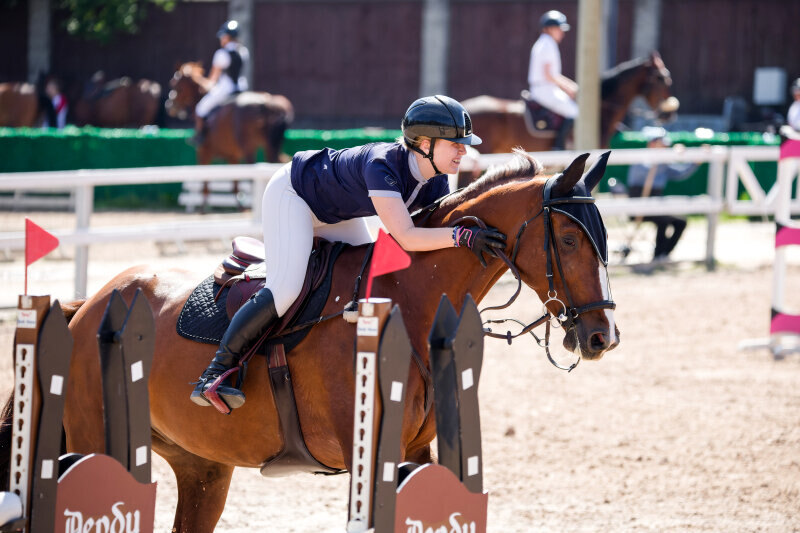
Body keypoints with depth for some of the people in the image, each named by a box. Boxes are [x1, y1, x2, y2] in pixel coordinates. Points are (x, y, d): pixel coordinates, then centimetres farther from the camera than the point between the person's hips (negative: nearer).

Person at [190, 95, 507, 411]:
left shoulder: (435, 183, -16)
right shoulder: (382, 164, -40)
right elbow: (405, 238, -46)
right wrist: (463, 236, -53)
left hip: (336, 214, 9)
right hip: (291, 194, -9)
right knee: (285, 289, -24)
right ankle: (215, 373, -20)